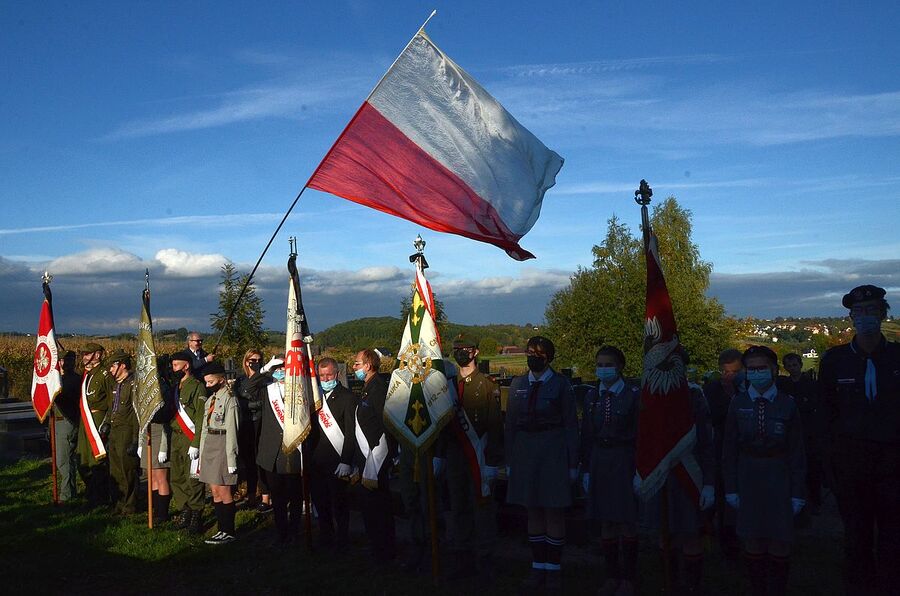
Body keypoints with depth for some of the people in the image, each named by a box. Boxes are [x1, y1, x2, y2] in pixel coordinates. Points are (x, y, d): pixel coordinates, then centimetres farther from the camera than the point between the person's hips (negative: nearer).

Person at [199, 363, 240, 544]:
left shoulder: (229, 399, -10)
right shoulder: (210, 399, 15)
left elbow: (231, 430, -14)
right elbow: (205, 429, 17)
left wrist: (231, 458, -16)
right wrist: (202, 454, 14)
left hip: (222, 446, -8)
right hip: (209, 447, 8)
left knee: (223, 492, -4)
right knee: (215, 492, 10)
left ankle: (229, 532, 4)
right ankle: (222, 529, 17)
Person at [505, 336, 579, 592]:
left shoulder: (561, 384, -3)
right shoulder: (517, 385, 7)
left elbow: (571, 425, -2)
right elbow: (510, 424, 9)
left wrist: (573, 463, -4)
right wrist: (510, 460, 6)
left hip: (553, 451, -3)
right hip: (525, 452, 3)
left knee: (554, 512, 3)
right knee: (533, 512, 10)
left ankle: (553, 569, 16)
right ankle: (538, 567, 22)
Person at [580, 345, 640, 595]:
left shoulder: (634, 394, -7)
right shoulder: (592, 395, 7)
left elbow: (640, 434, -8)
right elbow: (587, 436, 9)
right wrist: (586, 469, 7)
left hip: (624, 461, -4)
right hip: (599, 462, 4)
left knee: (627, 523, 2)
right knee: (606, 523, 10)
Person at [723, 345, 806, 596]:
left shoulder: (787, 404, -3)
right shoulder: (738, 403, 0)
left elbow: (797, 451, -1)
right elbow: (729, 448, 2)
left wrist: (797, 492, -3)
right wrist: (730, 487, -1)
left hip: (779, 477, -1)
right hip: (747, 476, 1)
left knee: (780, 539, 6)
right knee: (752, 539, 8)